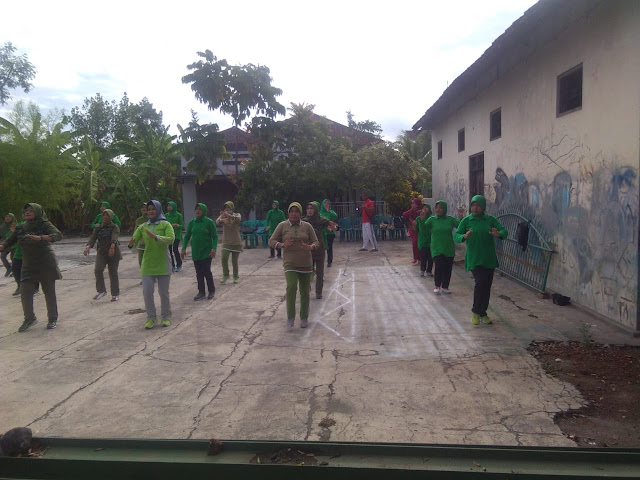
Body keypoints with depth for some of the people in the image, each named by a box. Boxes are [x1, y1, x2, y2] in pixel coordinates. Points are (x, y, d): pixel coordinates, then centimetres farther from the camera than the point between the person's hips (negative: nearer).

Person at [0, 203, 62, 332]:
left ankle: (53, 319, 19)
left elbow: (58, 235, -26)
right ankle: (29, 319, 17)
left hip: (46, 265, -4)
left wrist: (40, 238, -40)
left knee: (49, 292, 4)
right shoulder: (20, 228, 4)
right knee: (25, 292, -2)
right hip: (28, 266, 4)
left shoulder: (45, 225, -10)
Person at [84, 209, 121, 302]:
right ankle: (101, 291, -7)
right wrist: (88, 247, -28)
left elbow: (114, 238, -24)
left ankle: (115, 294, 12)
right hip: (101, 253, 3)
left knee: (113, 273, 0)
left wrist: (112, 247, -44)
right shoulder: (98, 228, 7)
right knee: (98, 270, -19)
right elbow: (92, 238, -7)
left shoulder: (115, 227, -4)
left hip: (113, 253, -3)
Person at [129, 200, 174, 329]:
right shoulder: (143, 227, 7)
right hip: (147, 265, 3)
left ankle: (166, 317, 20)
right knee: (147, 292, 0)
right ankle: (151, 317, 15)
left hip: (163, 265, -3)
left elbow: (171, 239, -18)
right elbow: (133, 239, 1)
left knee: (164, 292, 6)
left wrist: (155, 237, -32)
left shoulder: (165, 224, -4)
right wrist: (131, 243, -23)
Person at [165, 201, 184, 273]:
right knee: (169, 250, -1)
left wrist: (177, 225, -23)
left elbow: (182, 226, -4)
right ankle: (172, 266, 10)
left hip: (176, 235, -4)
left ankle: (179, 265, 1)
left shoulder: (179, 215, -2)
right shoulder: (166, 215, 9)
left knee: (175, 249, -14)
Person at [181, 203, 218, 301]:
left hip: (206, 252, -4)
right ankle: (201, 292, 15)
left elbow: (215, 237, -6)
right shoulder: (192, 222, 5)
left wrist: (214, 248, -18)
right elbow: (187, 236, 11)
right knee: (199, 273, 7)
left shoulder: (209, 222, -6)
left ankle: (211, 291, 14)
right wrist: (184, 249, 3)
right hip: (195, 252, 4)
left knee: (206, 271, -4)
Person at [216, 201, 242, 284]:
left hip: (236, 242, -1)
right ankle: (225, 275, 3)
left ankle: (236, 277, 21)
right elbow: (217, 222, -18)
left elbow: (238, 219, -27)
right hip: (226, 242, 1)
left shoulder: (236, 215, -2)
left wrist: (228, 215, -47)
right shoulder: (223, 216, 2)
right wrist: (222, 220, -43)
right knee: (224, 258, -16)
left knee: (234, 261, 3)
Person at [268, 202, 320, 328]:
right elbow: (271, 241, 4)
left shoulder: (307, 226, 4)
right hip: (290, 263, -2)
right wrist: (283, 245, -16)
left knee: (305, 292, 7)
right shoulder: (282, 226, 2)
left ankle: (304, 318, 23)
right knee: (291, 287, -21)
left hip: (306, 264, 2)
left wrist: (310, 247, -19)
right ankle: (290, 316, -6)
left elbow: (316, 243, 5)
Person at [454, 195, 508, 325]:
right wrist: (464, 237, -26)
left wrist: (498, 234, -25)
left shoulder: (491, 219, 5)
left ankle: (482, 313, 21)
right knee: (481, 281, -17)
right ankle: (476, 312, -1)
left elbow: (504, 231, -1)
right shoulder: (466, 220, 2)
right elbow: (456, 236, -3)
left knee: (487, 286, 6)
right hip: (474, 258, -3)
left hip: (489, 258, 3)